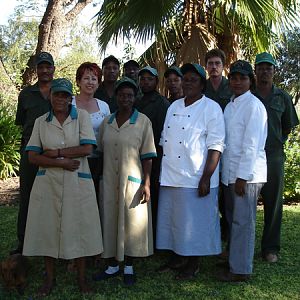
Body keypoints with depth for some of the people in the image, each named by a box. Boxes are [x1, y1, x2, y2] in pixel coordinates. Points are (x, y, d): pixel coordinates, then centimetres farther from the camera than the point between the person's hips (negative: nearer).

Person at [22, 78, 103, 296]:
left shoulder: (82, 116, 1)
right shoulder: (41, 122, 6)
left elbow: (87, 149, -9)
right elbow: (33, 157, -1)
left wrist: (56, 152, -9)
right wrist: (62, 163, -12)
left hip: (78, 182, -2)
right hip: (48, 182, 2)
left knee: (78, 227, 4)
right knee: (48, 227, 5)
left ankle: (82, 278, 20)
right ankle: (50, 278, 23)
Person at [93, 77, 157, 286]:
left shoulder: (143, 122, -3)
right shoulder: (107, 122, 8)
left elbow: (147, 156, -6)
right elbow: (100, 151, 12)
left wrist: (147, 184, -11)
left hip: (132, 181, -3)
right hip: (109, 181, 4)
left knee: (132, 222, 5)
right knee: (111, 221, 9)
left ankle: (129, 267, 21)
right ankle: (113, 266, 25)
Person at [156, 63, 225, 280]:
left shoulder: (211, 108, -5)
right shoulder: (174, 106, 14)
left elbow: (216, 146, -11)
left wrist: (206, 178, -17)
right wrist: (161, 171, 11)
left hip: (194, 178, -6)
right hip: (170, 176, 6)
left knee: (194, 221, 3)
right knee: (172, 219, 13)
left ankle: (193, 264, 20)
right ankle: (178, 258, 31)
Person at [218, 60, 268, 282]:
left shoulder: (253, 105, -11)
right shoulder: (230, 105, 14)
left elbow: (252, 145, -16)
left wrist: (243, 176, -17)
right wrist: (231, 174, 13)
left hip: (247, 174, -8)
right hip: (230, 173, 8)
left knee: (243, 222, 0)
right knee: (233, 219, 16)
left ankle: (241, 270, 11)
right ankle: (234, 259, 30)